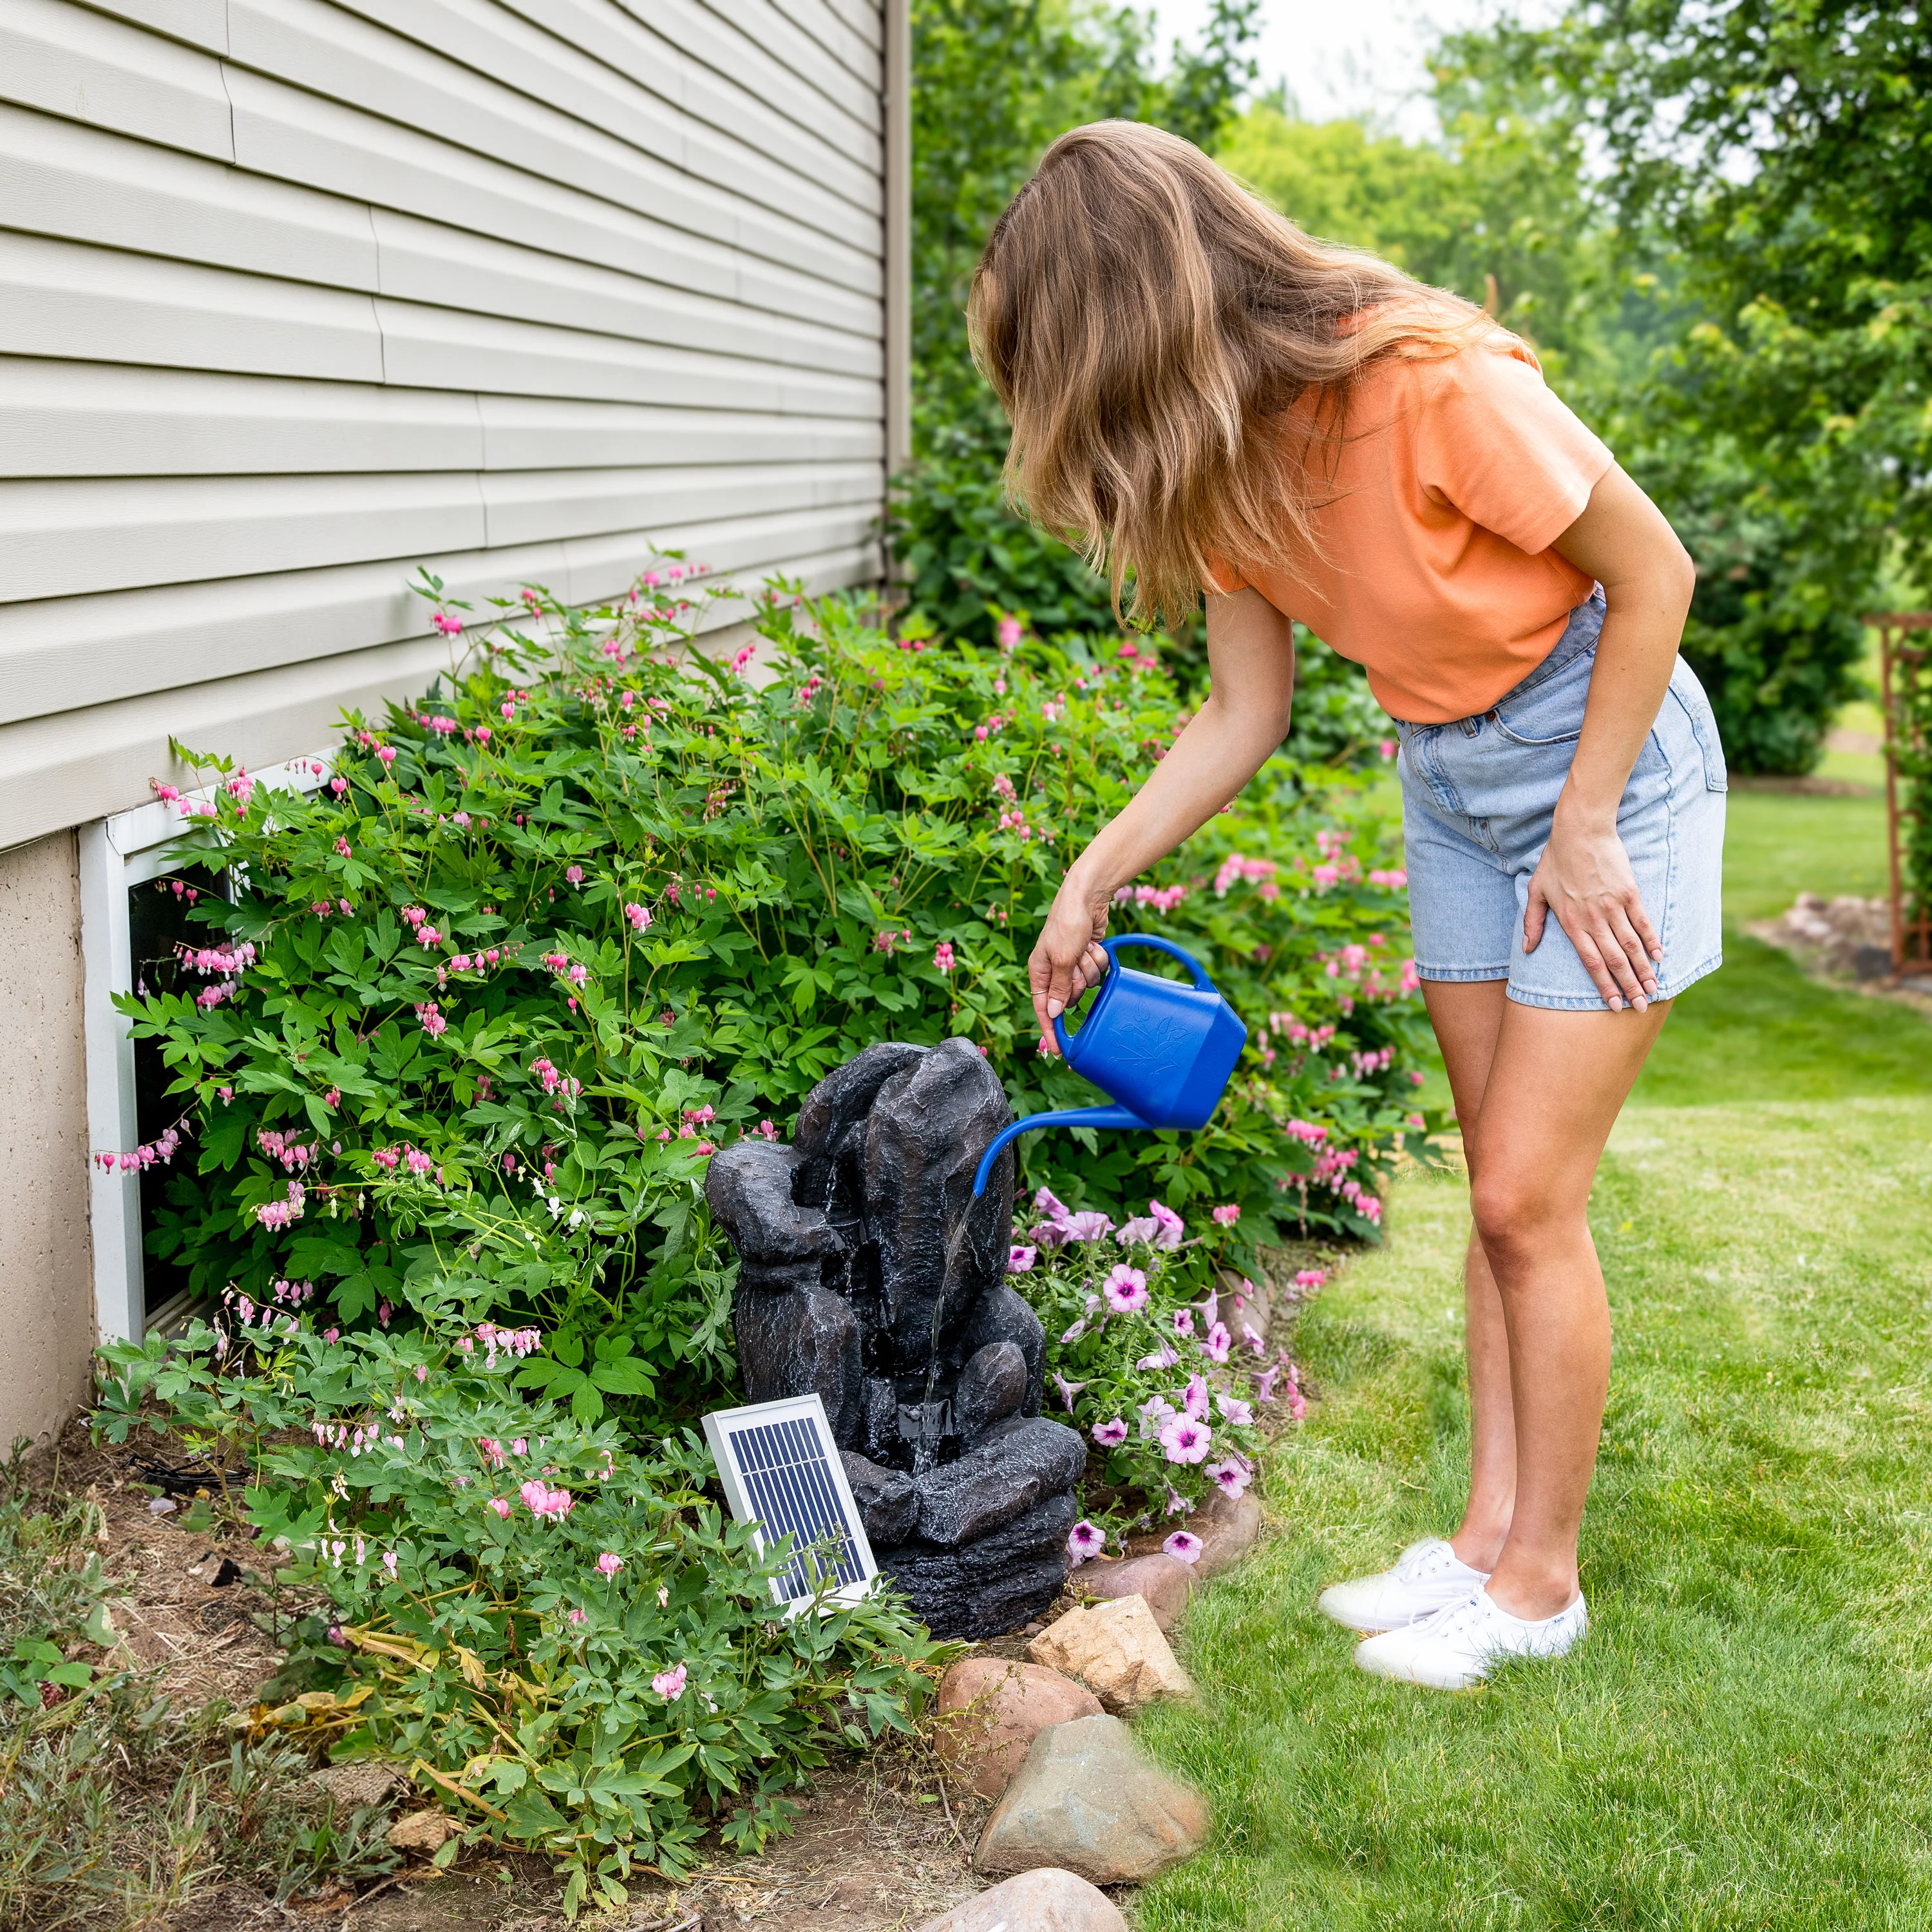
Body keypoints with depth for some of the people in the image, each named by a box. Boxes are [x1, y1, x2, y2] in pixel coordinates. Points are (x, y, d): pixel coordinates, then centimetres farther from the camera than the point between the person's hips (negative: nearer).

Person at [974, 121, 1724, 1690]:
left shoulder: (1432, 385, -31)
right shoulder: (1226, 455, -7)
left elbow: (1654, 571, -20)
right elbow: (1246, 713, 1)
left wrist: (1583, 830, -16)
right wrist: (1093, 884, -2)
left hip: (1608, 755, -7)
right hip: (1448, 781, 7)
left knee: (1527, 1197, -5)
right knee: (1501, 1192, 11)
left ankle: (1542, 1578, 10)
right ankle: (1493, 1530, 21)